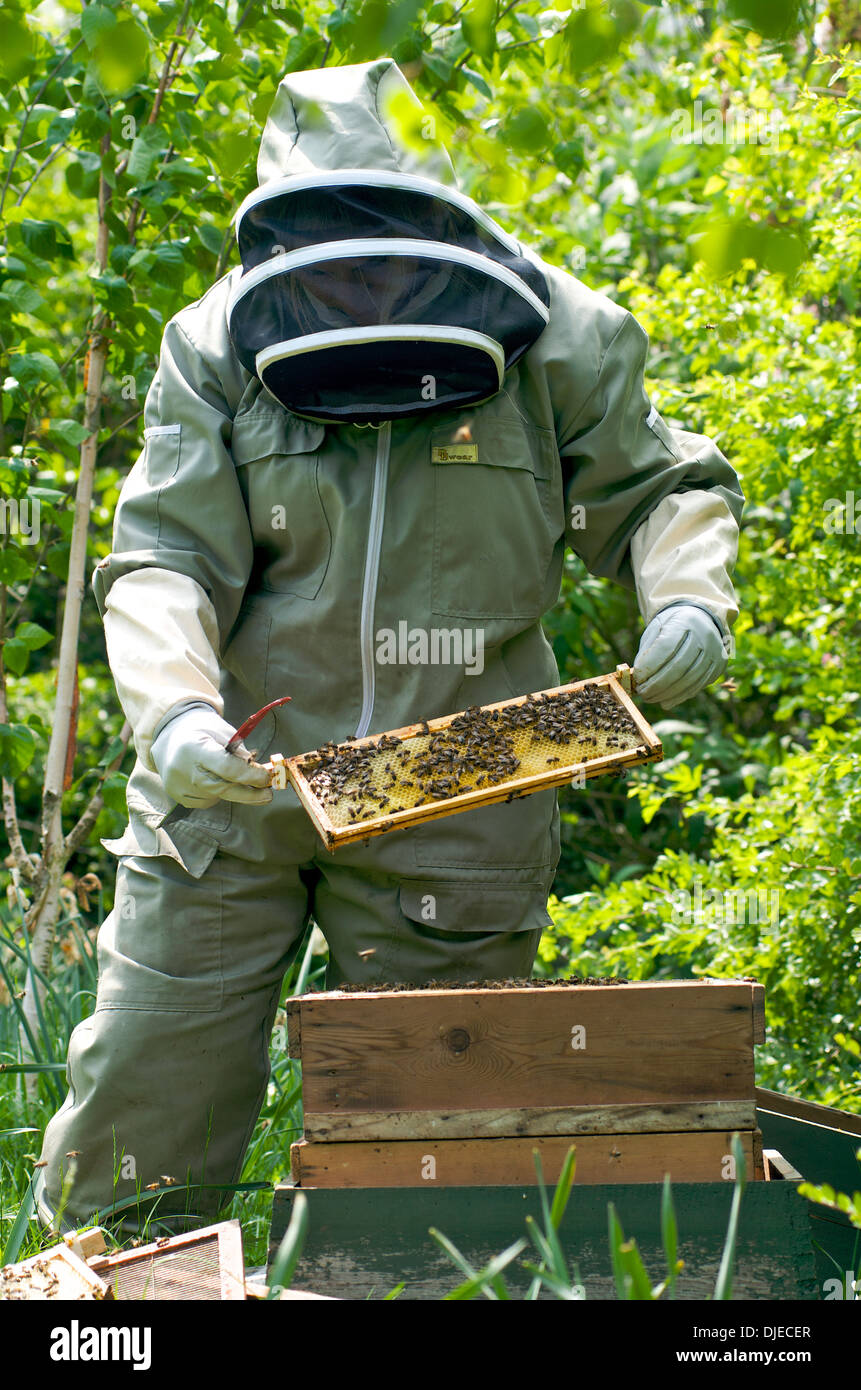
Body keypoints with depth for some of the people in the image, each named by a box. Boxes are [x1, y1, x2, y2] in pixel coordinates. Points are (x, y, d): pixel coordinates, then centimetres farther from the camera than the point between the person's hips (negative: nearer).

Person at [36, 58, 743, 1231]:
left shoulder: (558, 341, -3)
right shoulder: (220, 344, -2)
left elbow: (665, 489, 11)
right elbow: (166, 561, -6)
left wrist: (691, 597, -10)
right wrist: (173, 712, -24)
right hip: (231, 785, 1)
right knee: (137, 1107, 4)